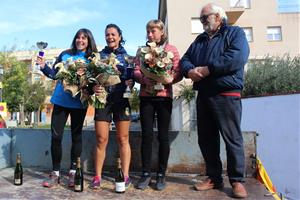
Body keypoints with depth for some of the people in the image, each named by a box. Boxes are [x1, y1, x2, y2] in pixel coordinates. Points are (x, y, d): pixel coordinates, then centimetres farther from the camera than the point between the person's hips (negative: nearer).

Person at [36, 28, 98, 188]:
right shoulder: (65, 54, 9)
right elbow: (54, 74, 13)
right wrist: (44, 67, -4)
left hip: (79, 103, -2)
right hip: (61, 100, 3)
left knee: (76, 136, 8)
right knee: (55, 136, 2)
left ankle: (73, 172, 20)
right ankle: (55, 173, 15)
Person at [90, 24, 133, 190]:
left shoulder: (127, 56, 10)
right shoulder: (99, 55, 12)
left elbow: (132, 76, 6)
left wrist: (130, 83, -16)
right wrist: (93, 87, -12)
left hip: (122, 100, 0)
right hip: (103, 99, 1)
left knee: (123, 139, 4)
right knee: (101, 139, 1)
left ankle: (125, 176, 12)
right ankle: (97, 177, 12)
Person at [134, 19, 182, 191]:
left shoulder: (171, 49, 7)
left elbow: (178, 73, 0)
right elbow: (136, 71, 6)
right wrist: (144, 78, -14)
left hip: (164, 96, -2)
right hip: (146, 96, 2)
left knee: (163, 136, 2)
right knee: (146, 135, 2)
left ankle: (161, 175, 14)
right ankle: (146, 173, 13)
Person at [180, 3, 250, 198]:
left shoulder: (235, 33, 5)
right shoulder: (200, 39, 23)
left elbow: (237, 58, -14)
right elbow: (185, 59, 14)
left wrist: (207, 69, -14)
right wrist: (190, 71, -9)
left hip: (227, 95, -6)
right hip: (203, 96, 6)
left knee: (232, 138, -1)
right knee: (206, 139, 8)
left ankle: (237, 180, 13)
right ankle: (214, 178, 21)